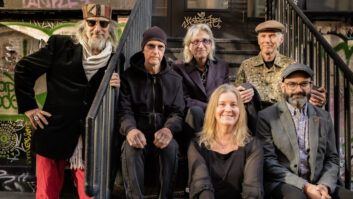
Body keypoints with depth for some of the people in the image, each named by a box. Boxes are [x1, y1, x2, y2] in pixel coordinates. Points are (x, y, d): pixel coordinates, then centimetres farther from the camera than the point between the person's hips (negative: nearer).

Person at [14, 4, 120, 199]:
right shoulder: (60, 46, -1)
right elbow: (24, 69, 7)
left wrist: (116, 87, -9)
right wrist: (28, 107, 2)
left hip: (90, 141, 1)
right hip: (53, 135, -1)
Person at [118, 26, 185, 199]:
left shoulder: (174, 79, 10)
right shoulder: (129, 77, 7)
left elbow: (178, 112, 2)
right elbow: (124, 110, -2)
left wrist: (168, 129, -23)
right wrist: (130, 129, -27)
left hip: (162, 135, 1)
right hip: (139, 133, 0)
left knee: (171, 146, -33)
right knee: (130, 147, -33)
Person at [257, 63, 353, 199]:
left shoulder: (323, 117, 14)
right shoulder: (266, 117, 0)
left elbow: (332, 159, 14)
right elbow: (267, 161, -6)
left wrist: (324, 185, -7)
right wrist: (304, 186, -15)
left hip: (317, 183, 4)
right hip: (282, 183, -4)